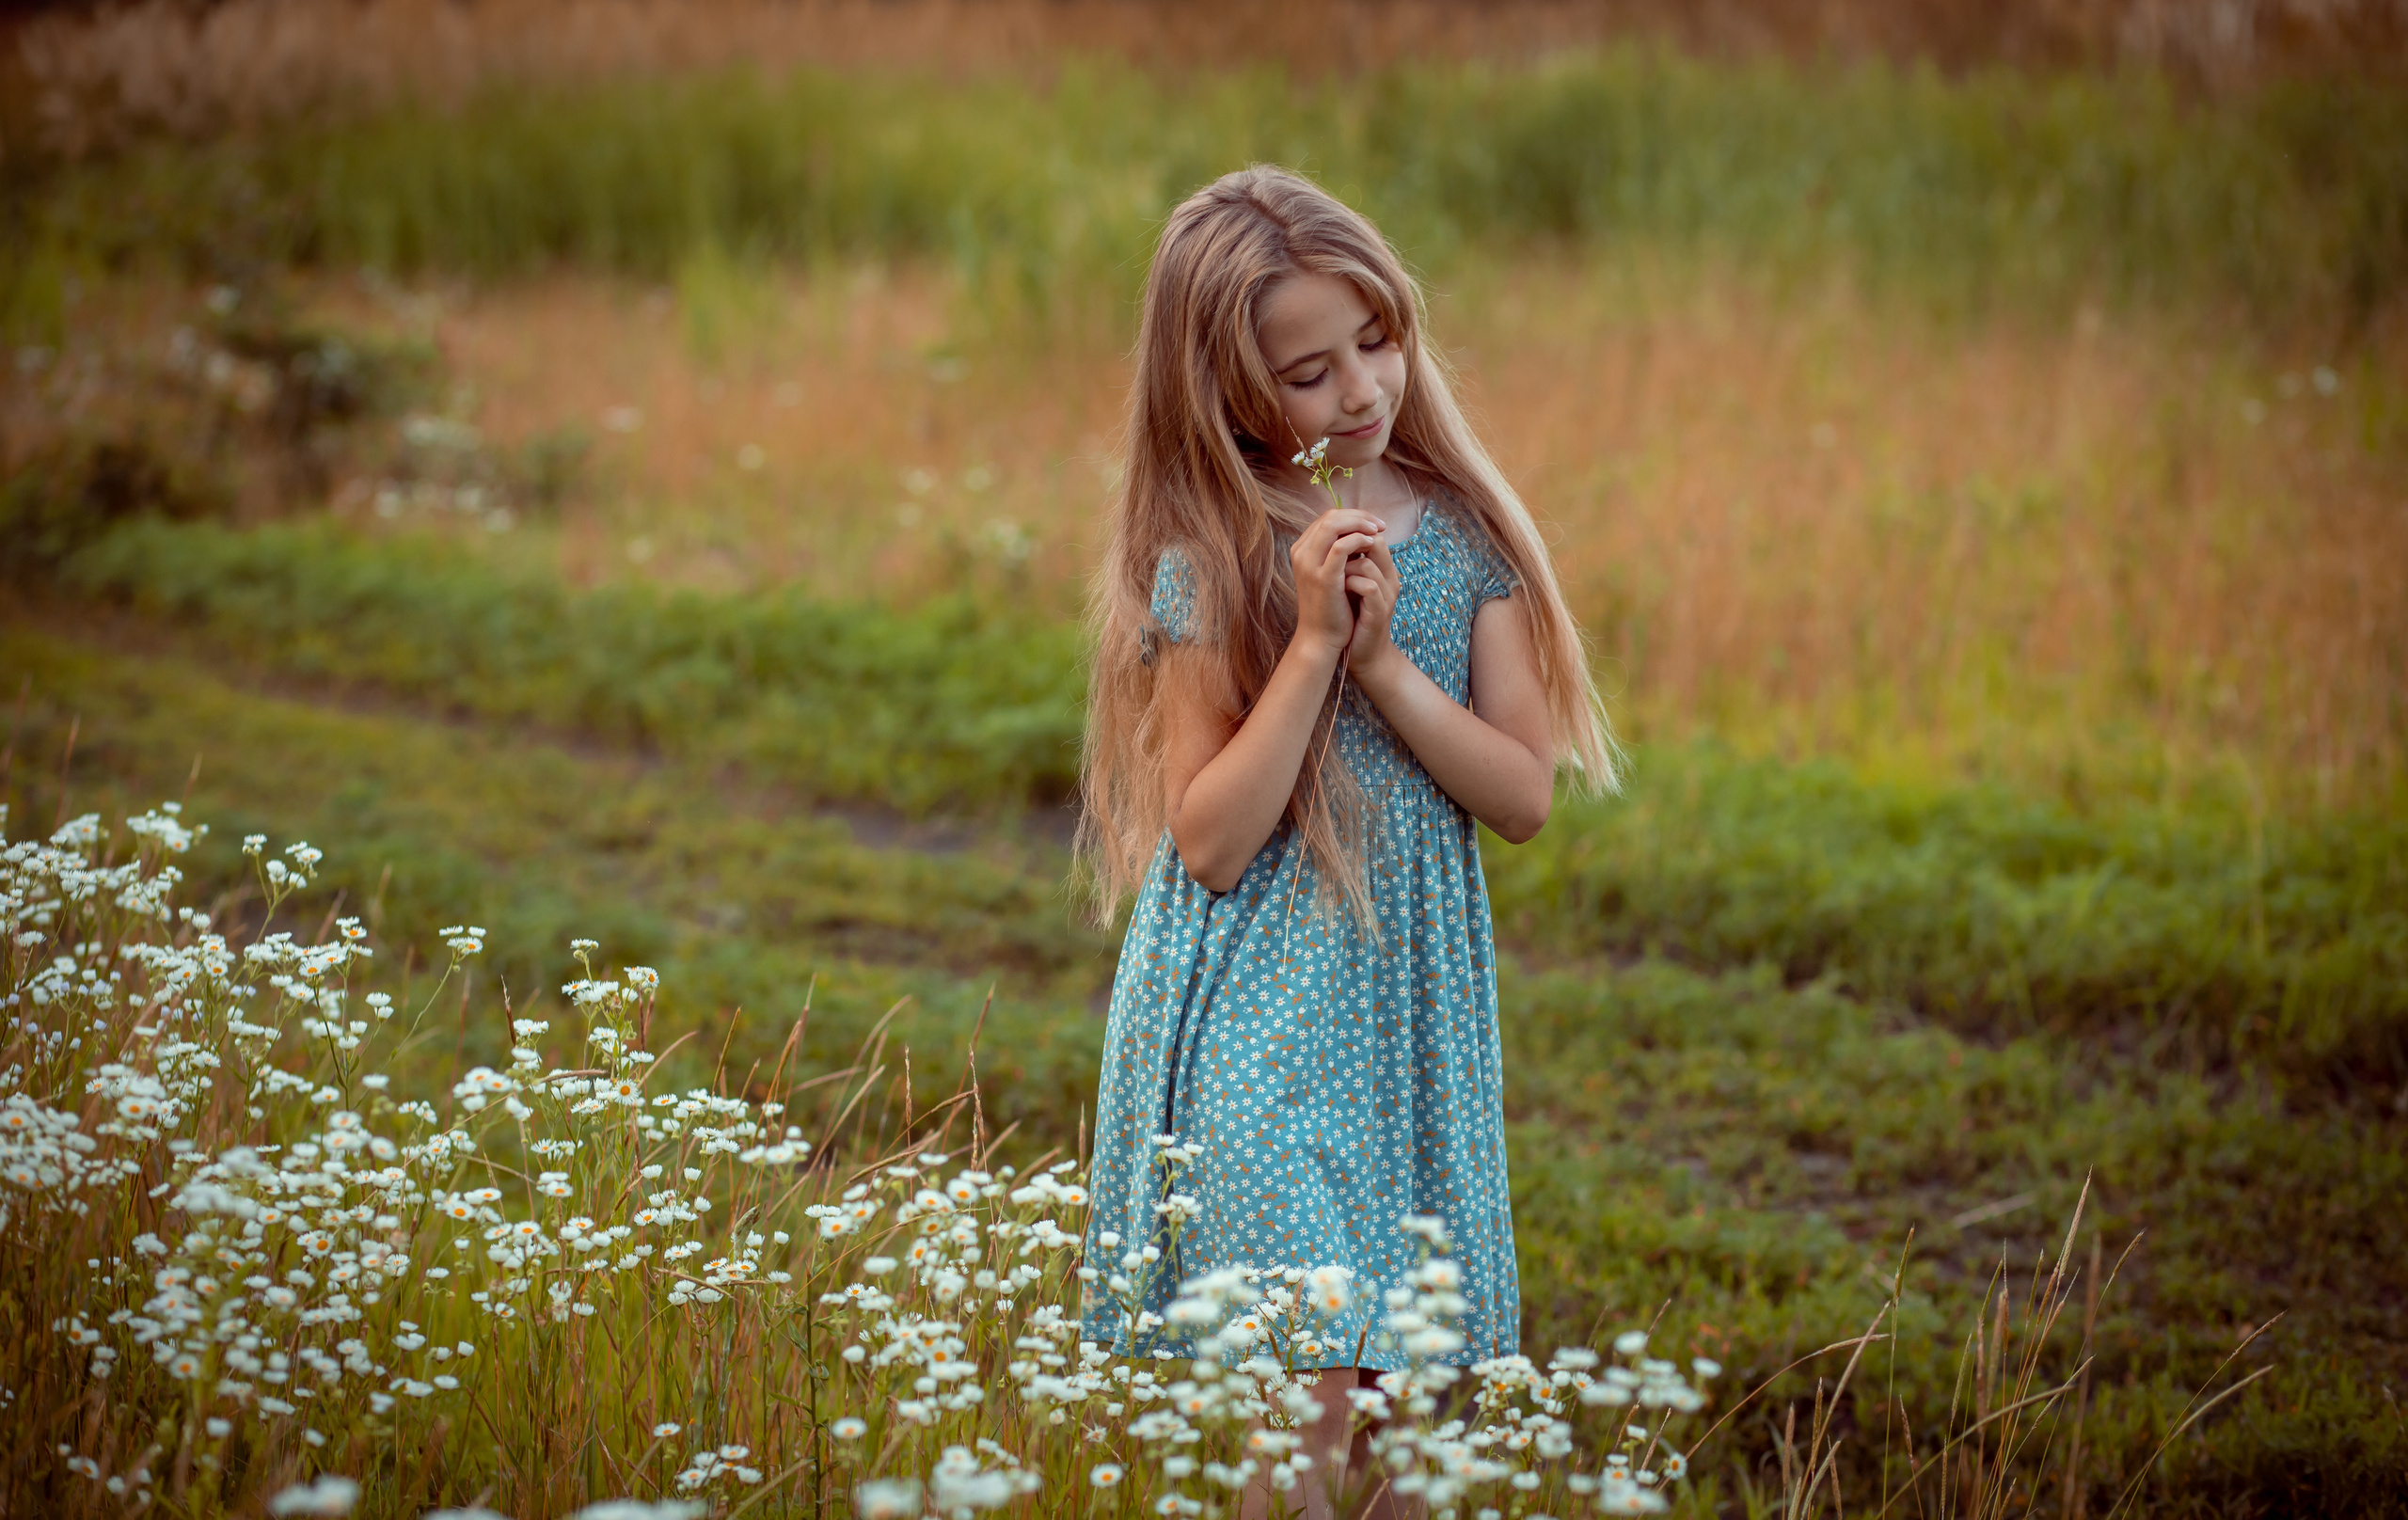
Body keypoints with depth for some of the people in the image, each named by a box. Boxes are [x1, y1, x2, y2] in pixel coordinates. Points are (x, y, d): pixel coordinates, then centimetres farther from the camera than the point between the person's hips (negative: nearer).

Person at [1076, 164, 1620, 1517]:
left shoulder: (1458, 533, 2)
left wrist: (1385, 658, -14)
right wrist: (1312, 642, -20)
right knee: (1305, 1393, -10)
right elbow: (1211, 841, -14)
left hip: (1414, 1002, 4)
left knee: (1395, 1392, 8)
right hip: (1255, 1016, -4)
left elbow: (1526, 796, -1)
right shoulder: (1206, 567, -9)